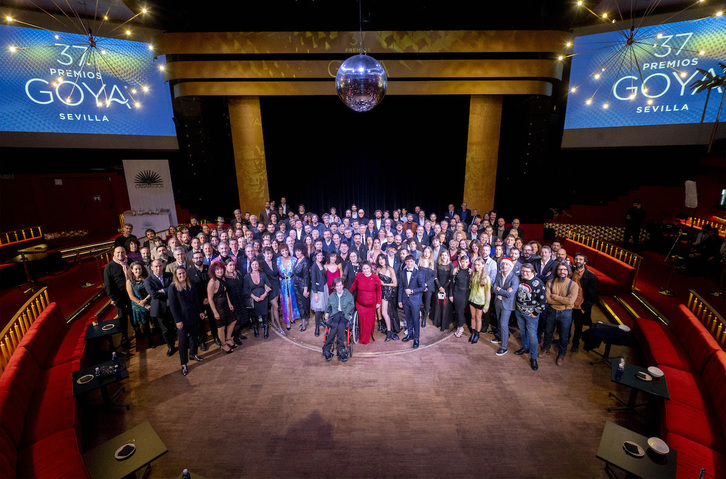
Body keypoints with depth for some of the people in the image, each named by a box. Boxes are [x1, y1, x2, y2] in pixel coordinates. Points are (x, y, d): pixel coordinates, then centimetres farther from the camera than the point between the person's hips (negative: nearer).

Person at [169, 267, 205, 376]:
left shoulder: (191, 286, 4)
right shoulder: (173, 288, -10)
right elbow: (172, 306, -10)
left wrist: (200, 311, 10)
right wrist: (178, 320, -13)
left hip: (194, 317, 5)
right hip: (182, 319, -5)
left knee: (194, 336, 16)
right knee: (183, 341, 2)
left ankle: (193, 354, 38)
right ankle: (183, 364, 15)